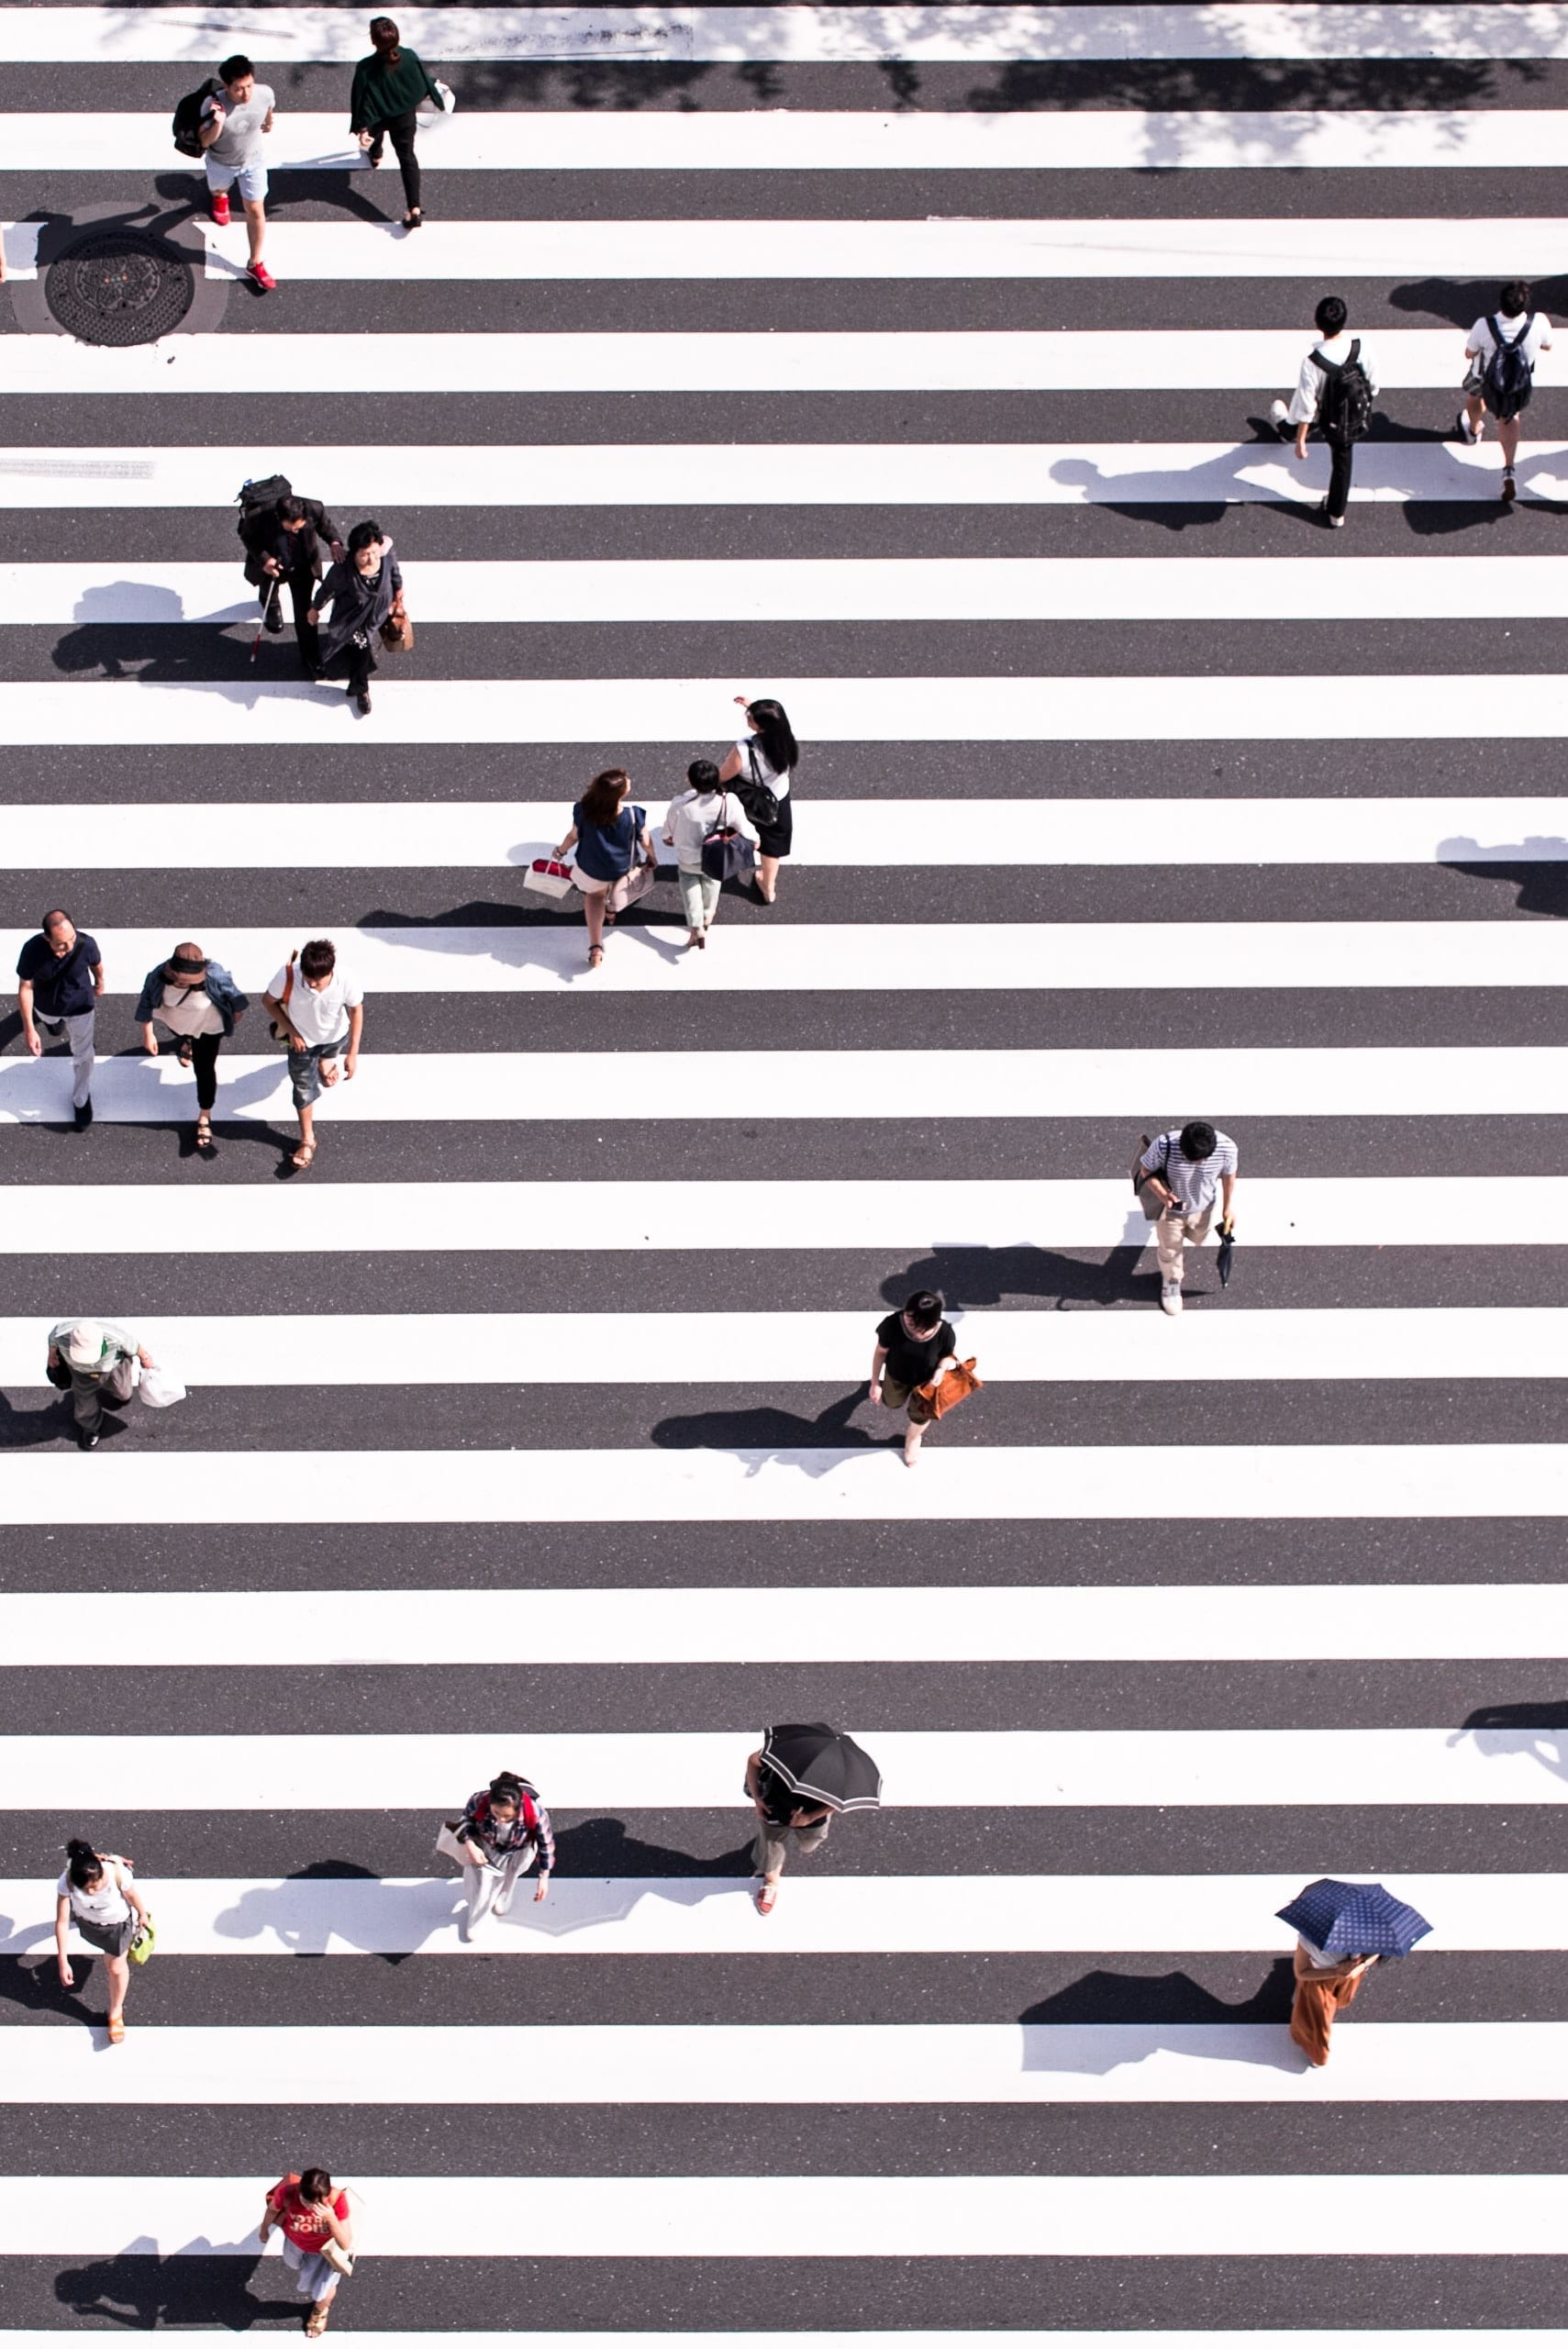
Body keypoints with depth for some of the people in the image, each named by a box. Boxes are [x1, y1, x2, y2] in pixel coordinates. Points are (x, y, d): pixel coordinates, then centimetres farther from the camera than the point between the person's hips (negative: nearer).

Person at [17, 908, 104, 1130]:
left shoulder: (86, 944, -36)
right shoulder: (33, 950, -38)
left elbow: (96, 964, -10)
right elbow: (25, 988, -24)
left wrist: (100, 983, 12)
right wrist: (29, 1029, -24)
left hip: (80, 1007, -1)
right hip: (46, 1008, 1)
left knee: (83, 1056, 18)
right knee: (57, 1027, 37)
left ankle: (81, 1100, 44)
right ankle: (59, 1027, 75)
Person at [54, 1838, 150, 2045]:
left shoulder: (118, 1874, -44)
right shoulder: (66, 1882, -40)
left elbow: (133, 1896, -21)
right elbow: (62, 1921, -31)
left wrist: (142, 1915, 0)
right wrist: (63, 1961, -29)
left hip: (117, 1921, -2)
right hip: (87, 1919, 2)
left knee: (116, 1968, 13)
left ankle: (116, 2013, 40)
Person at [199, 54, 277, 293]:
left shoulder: (264, 94, -31)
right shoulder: (213, 104, -40)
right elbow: (205, 141, -30)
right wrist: (218, 123, -51)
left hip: (253, 160, 1)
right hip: (221, 162, -1)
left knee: (255, 211, 6)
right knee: (219, 189, 32)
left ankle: (256, 264, 24)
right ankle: (220, 198, 72)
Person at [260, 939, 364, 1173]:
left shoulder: (346, 981, -40)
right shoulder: (288, 975, -40)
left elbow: (356, 1010, -19)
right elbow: (269, 1001, -17)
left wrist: (353, 1053, -17)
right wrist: (291, 1031, -18)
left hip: (335, 1037, 1)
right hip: (302, 1040, -1)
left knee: (329, 1079, 34)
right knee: (304, 1089, 12)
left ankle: (325, 1059, 71)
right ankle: (307, 1141, 35)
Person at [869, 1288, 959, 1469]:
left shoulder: (944, 1333, -39)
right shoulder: (892, 1325, -39)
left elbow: (950, 1354, -14)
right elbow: (881, 1352, -18)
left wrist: (941, 1369, -34)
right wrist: (875, 1383, -8)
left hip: (926, 1381, -1)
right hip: (896, 1377, 1)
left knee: (920, 1416, 26)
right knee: (893, 1404, 33)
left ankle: (913, 1437, 64)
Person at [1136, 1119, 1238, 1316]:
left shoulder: (1226, 1148, -34)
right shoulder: (1164, 1146, -40)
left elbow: (1228, 1174, -11)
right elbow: (1146, 1169, -20)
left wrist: (1228, 1207, 2)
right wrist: (1162, 1194, -37)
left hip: (1202, 1208, 2)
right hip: (1170, 1208, -2)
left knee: (1198, 1240, 31)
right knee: (1170, 1250, 22)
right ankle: (1171, 1282, 53)